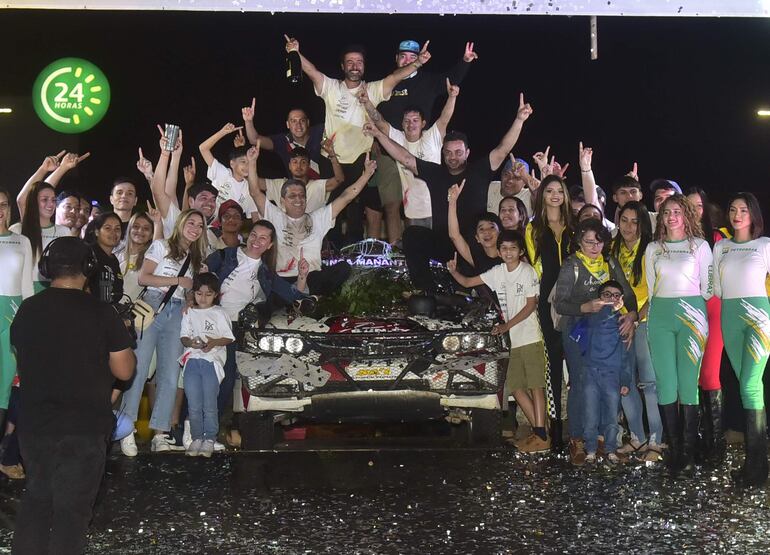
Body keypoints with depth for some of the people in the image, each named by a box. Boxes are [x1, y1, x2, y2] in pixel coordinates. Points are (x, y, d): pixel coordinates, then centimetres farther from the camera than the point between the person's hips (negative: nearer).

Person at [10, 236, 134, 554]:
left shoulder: (26, 311, -2)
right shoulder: (102, 314, -13)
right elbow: (124, 371, -8)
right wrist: (122, 339, 8)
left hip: (33, 424, 4)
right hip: (84, 427, -4)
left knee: (36, 499, 21)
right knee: (72, 507, 6)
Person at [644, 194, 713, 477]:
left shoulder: (700, 245, 6)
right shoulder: (653, 249, 14)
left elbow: (707, 287, 6)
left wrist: (691, 308, 6)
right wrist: (656, 314, 11)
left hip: (691, 313, -2)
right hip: (660, 315, 2)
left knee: (688, 383, -5)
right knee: (665, 383, -1)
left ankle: (688, 451, 2)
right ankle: (673, 450, 6)